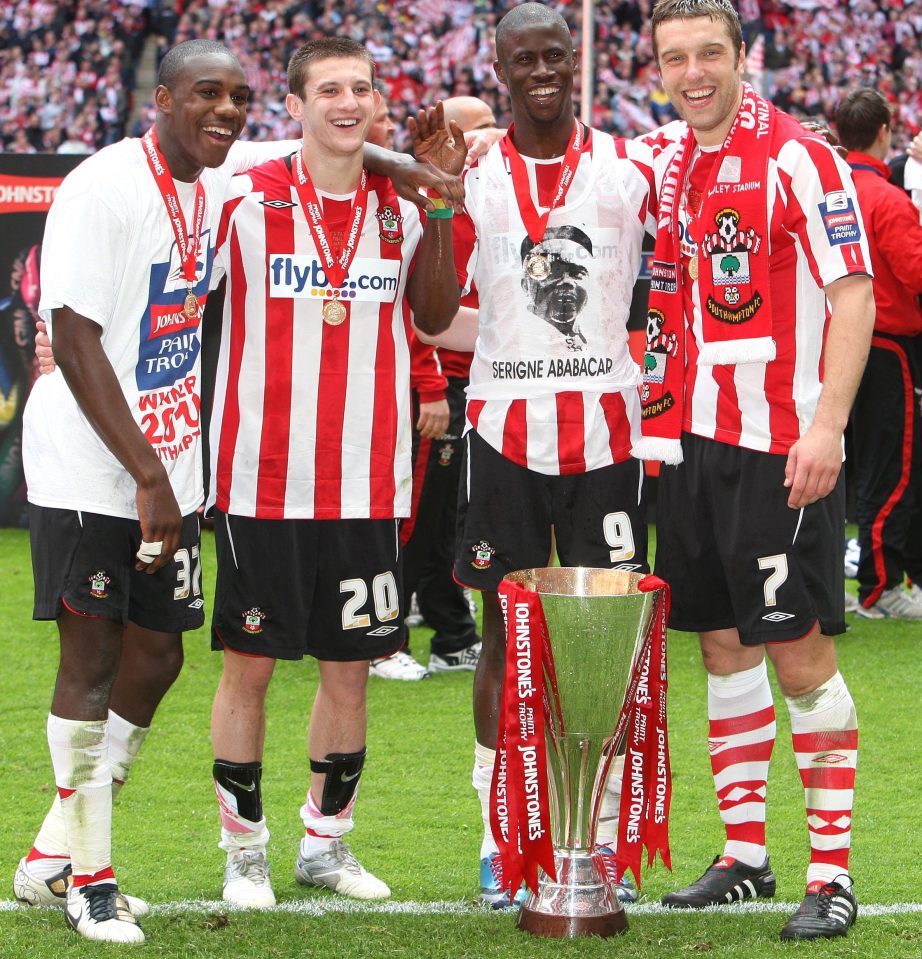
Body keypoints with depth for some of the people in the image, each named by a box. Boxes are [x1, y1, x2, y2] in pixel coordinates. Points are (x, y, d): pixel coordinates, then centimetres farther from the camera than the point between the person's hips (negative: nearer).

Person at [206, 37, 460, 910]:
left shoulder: (402, 207, 7)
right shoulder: (245, 199, -4)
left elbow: (434, 317, 16)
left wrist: (443, 202, 6)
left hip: (367, 489, 4)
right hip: (262, 481, -4)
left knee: (350, 667, 9)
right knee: (248, 665, 1)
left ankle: (326, 841, 24)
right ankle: (245, 850, 14)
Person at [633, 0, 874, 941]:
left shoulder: (798, 159, -9)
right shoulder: (661, 165, 11)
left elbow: (854, 297, -12)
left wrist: (827, 424, -20)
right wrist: (648, 424, 11)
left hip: (779, 444, -6)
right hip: (692, 439, 7)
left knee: (799, 650, -6)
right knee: (722, 645, 11)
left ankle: (832, 871, 0)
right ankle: (743, 855, 20)